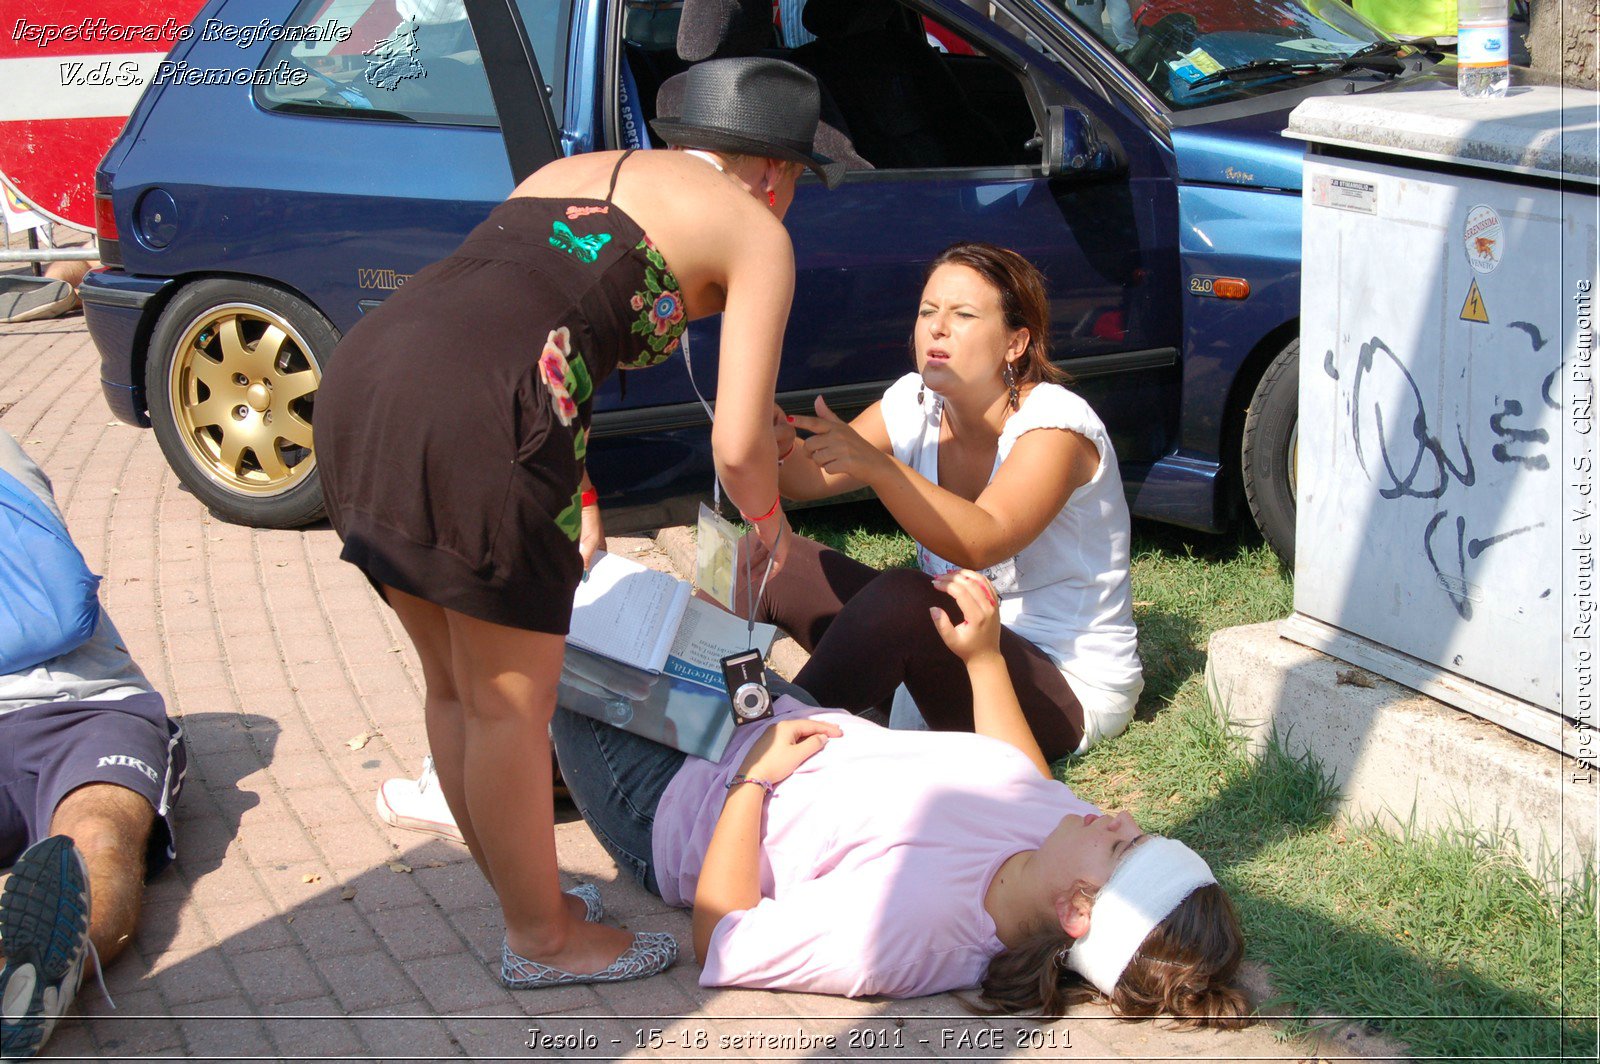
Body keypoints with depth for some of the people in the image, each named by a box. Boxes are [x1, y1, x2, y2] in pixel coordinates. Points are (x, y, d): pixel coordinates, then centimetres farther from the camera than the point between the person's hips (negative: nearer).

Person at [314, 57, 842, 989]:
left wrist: (579, 502, 42)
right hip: (470, 424, -8)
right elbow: (739, 445, 4)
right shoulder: (755, 233, 10)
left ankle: (525, 894, 39)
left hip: (359, 379, 8)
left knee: (457, 689, 21)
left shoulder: (568, 171, 30)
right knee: (512, 703, 10)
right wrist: (768, 519, 26)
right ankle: (544, 939, 27)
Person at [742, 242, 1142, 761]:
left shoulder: (1054, 423, -20)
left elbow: (981, 543, -36)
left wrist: (873, 463, -48)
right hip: (956, 642, 7)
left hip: (1070, 691, -7)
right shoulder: (917, 403, 1)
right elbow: (810, 479, -10)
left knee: (898, 598, -34)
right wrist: (782, 445, -34)